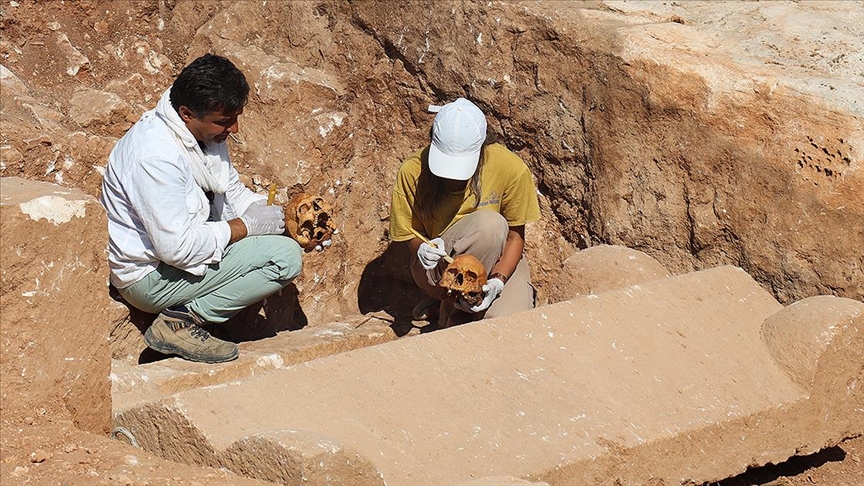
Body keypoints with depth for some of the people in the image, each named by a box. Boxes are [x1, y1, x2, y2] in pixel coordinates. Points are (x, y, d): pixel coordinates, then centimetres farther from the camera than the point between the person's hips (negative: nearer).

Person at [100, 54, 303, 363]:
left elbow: (231, 191, 14)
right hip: (152, 276, -10)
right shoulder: (156, 157, -28)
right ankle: (182, 320, -12)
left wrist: (274, 214, -5)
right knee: (286, 257, -18)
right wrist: (247, 225, -19)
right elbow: (178, 248, -29)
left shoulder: (205, 130, 0)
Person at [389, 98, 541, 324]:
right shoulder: (413, 171, -16)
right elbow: (410, 235, -4)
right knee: (490, 223, -33)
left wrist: (498, 281, -25)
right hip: (437, 268, -1)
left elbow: (515, 236, -9)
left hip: (499, 262, 1)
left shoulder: (511, 169, -18)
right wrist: (422, 249, -29)